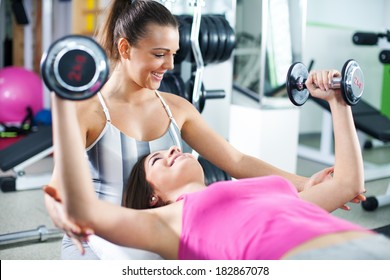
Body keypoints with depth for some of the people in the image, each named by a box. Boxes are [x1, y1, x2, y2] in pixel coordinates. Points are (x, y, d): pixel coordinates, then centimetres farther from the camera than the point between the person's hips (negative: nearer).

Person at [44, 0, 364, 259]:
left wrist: (303, 183, -13)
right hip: (98, 242, -4)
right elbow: (58, 186, -21)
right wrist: (63, 215, -46)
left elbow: (236, 161, 0)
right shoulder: (87, 110, -10)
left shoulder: (176, 108, 4)